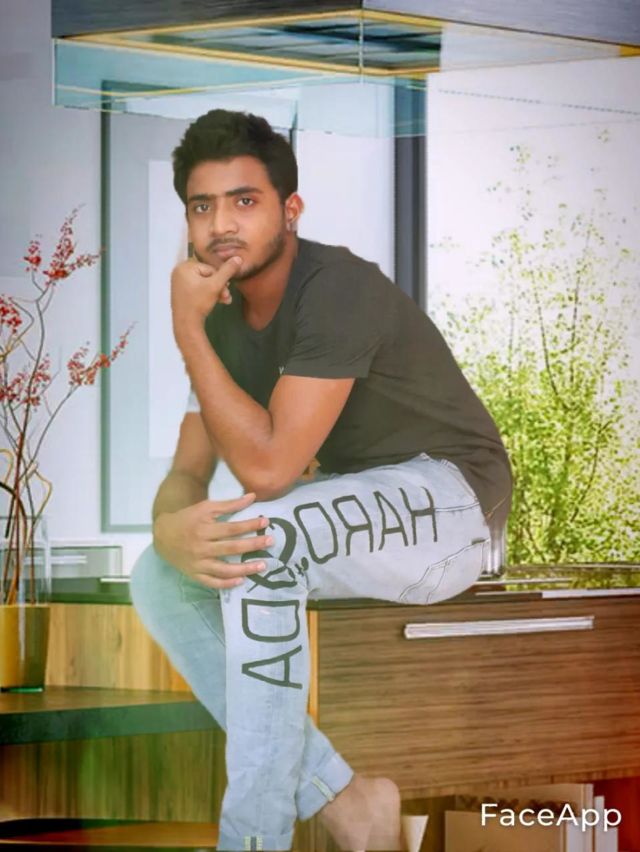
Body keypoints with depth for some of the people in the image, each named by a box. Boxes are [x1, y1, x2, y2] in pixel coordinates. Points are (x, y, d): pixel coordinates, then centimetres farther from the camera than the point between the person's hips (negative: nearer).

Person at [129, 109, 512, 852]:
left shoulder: (339, 290, -25)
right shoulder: (224, 321, 2)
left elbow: (266, 467, -31)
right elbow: (186, 474, -3)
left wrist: (186, 330, -27)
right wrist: (170, 530, -28)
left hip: (449, 502, -9)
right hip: (356, 514, 9)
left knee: (257, 536, -34)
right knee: (157, 579, -6)